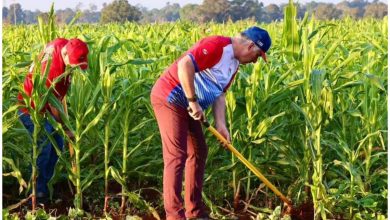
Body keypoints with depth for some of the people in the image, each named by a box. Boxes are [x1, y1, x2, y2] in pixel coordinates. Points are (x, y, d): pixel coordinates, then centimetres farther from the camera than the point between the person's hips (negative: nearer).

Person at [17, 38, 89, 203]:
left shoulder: (64, 44, -14)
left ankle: (45, 183, 21)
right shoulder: (53, 69, -37)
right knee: (43, 147, -10)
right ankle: (37, 191, 1)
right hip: (31, 108, -9)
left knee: (57, 143, 10)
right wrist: (66, 129, -15)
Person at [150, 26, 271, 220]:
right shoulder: (217, 45, -19)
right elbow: (184, 65, -29)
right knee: (176, 156, -12)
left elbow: (219, 93, 11)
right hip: (169, 99, -11)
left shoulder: (234, 64, 12)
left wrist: (220, 125, -2)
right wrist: (193, 102, -23)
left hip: (186, 106, 11)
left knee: (198, 152, 13)